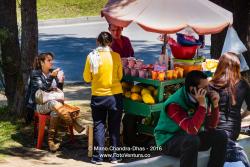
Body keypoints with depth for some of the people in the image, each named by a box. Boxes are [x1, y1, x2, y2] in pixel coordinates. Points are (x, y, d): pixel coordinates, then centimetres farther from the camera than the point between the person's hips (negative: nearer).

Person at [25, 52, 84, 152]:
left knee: (55, 111, -34)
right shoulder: (35, 73, -2)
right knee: (56, 105, -37)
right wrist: (51, 77, -28)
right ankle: (75, 126, -34)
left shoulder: (53, 72, 13)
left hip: (52, 102, 4)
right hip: (39, 105, -4)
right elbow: (42, 88, -17)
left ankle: (51, 141, -36)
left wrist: (60, 83, -5)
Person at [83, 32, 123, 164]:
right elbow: (120, 76, 0)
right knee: (114, 127, 11)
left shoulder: (91, 56, -8)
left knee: (99, 126, 9)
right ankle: (114, 156, 15)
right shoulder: (116, 56, -8)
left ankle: (98, 157, 9)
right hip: (115, 95, 0)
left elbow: (87, 78, -3)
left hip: (98, 96, 0)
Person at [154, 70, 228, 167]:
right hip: (169, 141, -7)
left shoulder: (202, 98, -6)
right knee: (192, 140, -36)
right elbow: (191, 129, -36)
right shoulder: (175, 104, -27)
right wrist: (202, 105, -35)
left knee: (221, 136, -11)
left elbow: (210, 126, -2)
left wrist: (214, 105, -16)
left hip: (191, 137, 7)